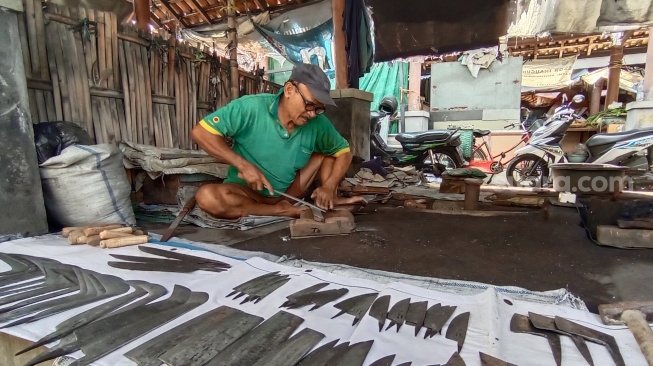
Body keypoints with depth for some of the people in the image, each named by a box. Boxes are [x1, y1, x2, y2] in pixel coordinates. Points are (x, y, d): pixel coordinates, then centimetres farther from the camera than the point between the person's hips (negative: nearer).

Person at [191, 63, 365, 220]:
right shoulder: (251, 107, -21)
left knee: (329, 152, -5)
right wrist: (243, 165, -28)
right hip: (247, 190, -2)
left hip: (290, 191, 3)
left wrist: (328, 187, -19)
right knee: (207, 197, -34)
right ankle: (285, 211, -25)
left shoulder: (319, 123, -12)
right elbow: (200, 132, -20)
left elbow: (344, 151, 0)